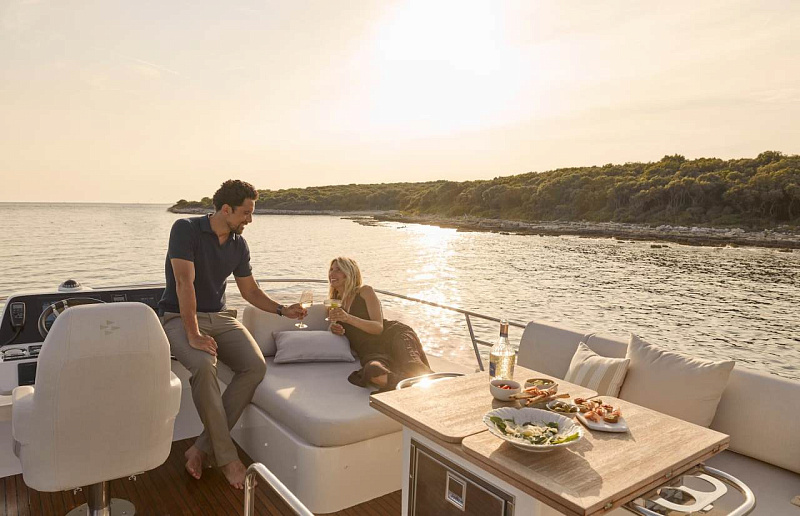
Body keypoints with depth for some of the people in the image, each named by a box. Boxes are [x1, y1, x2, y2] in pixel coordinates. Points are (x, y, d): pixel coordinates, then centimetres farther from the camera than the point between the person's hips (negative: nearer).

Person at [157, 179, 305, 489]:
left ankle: (203, 448, -12)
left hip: (220, 317, 6)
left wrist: (282, 310, -3)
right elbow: (184, 283, -21)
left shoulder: (239, 245, 5)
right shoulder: (186, 229, -13)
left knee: (256, 366, -20)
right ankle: (226, 456, -22)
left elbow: (250, 291, 13)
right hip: (179, 317, -5)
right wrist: (193, 335, -28)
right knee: (204, 365, -35)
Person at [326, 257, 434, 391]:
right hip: (371, 352, 2)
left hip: (393, 335, -1)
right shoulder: (334, 304, 24)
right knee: (372, 371, -38)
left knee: (414, 368, -37)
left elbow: (378, 327, -2)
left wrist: (348, 318, -17)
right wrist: (333, 328, 4)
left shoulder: (365, 291, 10)